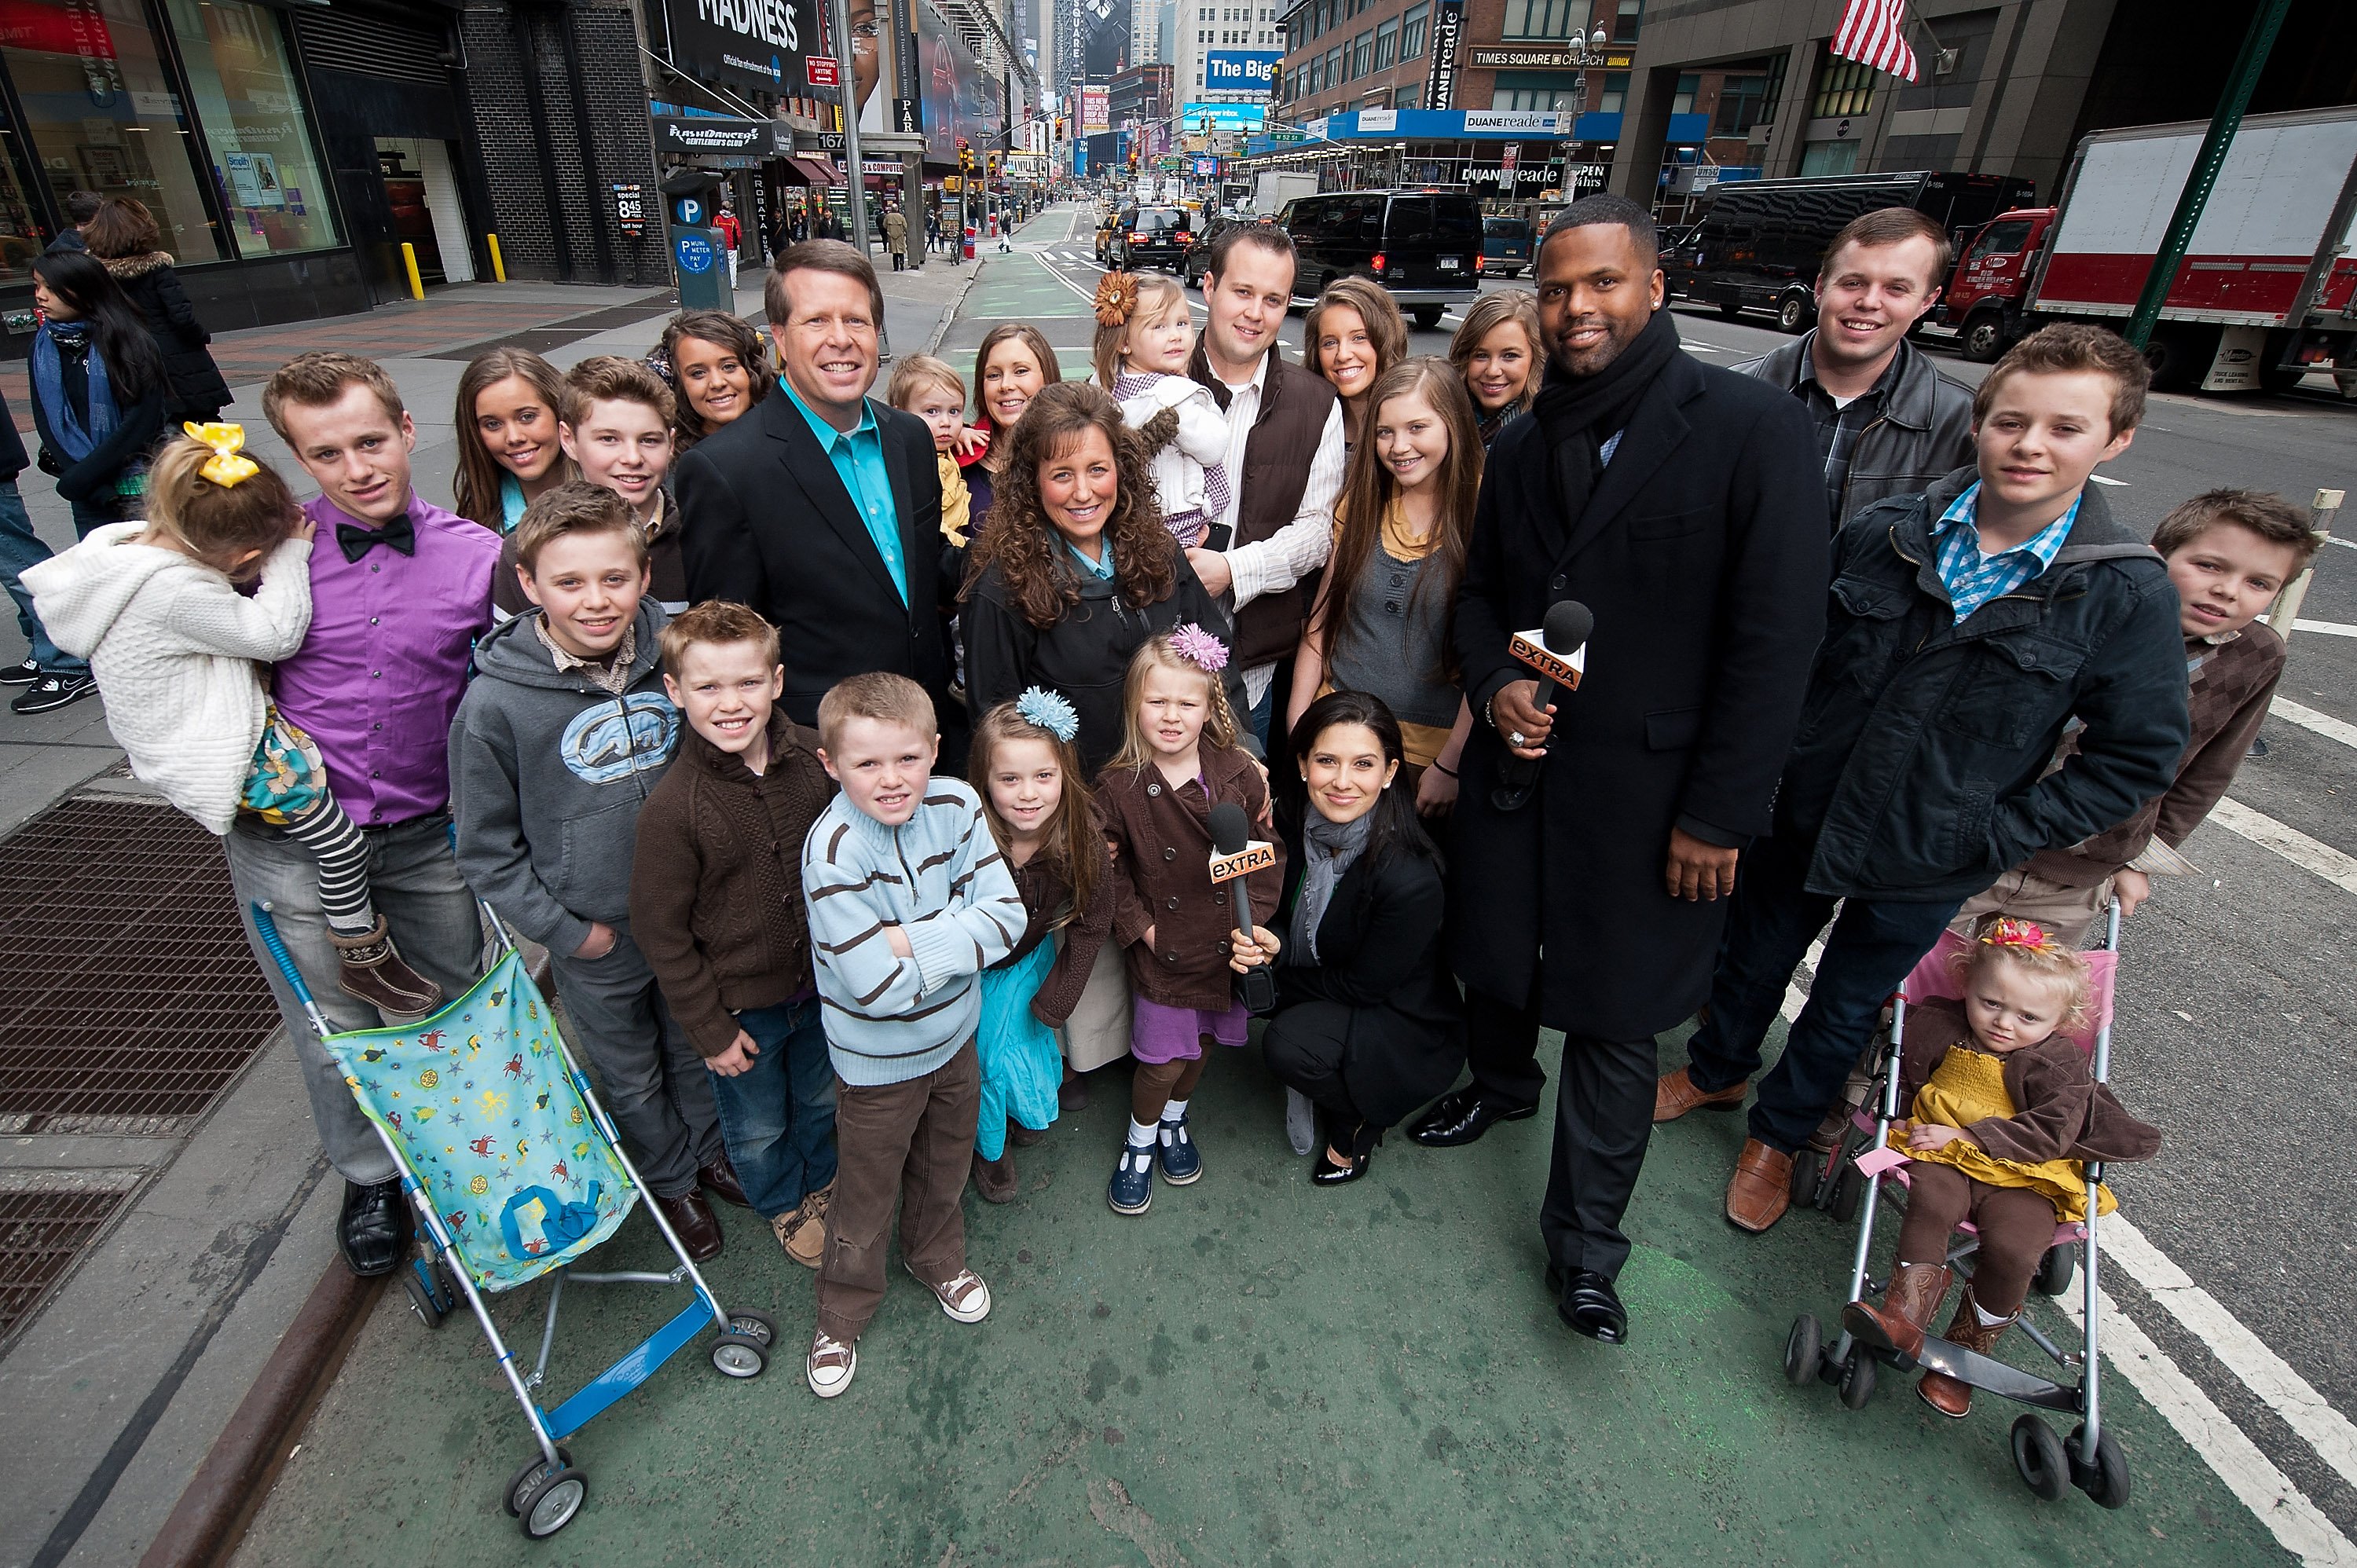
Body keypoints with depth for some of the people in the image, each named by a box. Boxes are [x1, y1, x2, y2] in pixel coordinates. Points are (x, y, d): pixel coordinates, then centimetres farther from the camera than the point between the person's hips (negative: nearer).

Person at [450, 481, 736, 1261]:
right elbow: (488, 849, -8)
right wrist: (563, 929, -10)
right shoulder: (497, 703, -19)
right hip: (595, 940, -2)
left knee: (699, 1049, 24)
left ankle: (710, 1146, 51)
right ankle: (669, 1179, 46)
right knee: (631, 1078, 20)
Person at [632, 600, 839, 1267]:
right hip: (740, 1004, -3)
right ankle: (784, 1204, 52)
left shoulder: (815, 757, -14)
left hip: (821, 981, 3)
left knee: (821, 1098, 27)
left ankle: (821, 1181, 56)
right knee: (758, 1126, 21)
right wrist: (709, 1030, -10)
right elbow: (661, 932, -15)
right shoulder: (672, 808, -25)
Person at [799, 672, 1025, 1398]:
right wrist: (954, 942, -21)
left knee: (945, 1167, 28)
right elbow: (879, 988, -32)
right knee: (866, 1194, 19)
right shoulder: (833, 852, -30)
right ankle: (843, 1310, 47)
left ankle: (937, 1256, 58)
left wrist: (915, 941, -28)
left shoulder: (956, 805, -16)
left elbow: (1007, 915, -19)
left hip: (955, 1037, 5)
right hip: (878, 1062, -4)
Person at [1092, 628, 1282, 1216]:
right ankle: (1139, 1144, 36)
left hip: (1228, 943, 3)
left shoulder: (1238, 772, -9)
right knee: (1162, 1057, 7)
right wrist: (1137, 925, -10)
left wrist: (1255, 916, -7)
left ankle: (1172, 1120, 49)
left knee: (1203, 1043, 20)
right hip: (1164, 948, -3)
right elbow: (1108, 868, -3)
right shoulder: (1119, 786, -14)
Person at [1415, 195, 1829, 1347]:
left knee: (1614, 1015, 7)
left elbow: (1777, 635, -12)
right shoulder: (1521, 446, 7)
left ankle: (1584, 1236, 26)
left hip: (1648, 789, -4)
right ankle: (1501, 1083, 50)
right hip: (1517, 764, 5)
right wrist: (1494, 685, -7)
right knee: (1493, 958, 18)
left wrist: (1717, 813, -13)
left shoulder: (1752, 428, -10)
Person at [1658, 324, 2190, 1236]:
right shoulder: (1883, 535, -9)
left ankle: (1778, 1131, 44)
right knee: (1753, 960, 22)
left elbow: (2136, 758, -7)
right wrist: (1778, 761, -2)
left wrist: (1997, 836, -13)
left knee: (1843, 1012, 18)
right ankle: (1715, 1070, 50)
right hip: (1803, 817, 2)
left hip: (1925, 867, -1)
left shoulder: (2130, 596, -13)